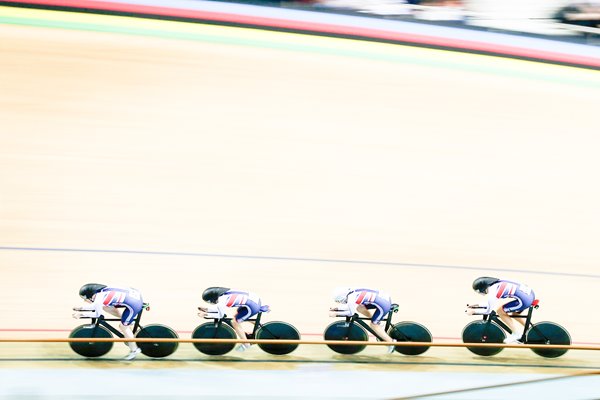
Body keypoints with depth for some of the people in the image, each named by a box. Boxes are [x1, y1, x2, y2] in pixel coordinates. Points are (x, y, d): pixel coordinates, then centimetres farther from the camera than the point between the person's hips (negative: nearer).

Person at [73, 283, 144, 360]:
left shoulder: (98, 299, -15)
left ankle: (134, 350, 24)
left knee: (123, 327, 7)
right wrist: (80, 308, 23)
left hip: (134, 304, -9)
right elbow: (96, 306, 25)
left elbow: (97, 314, 2)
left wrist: (81, 314, 9)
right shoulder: (101, 291, 9)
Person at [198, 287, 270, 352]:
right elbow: (220, 308, 22)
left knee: (235, 322, -1)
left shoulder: (222, 300, -17)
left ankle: (245, 344, 11)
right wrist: (207, 309, 15)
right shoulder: (223, 293, 9)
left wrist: (206, 314, -1)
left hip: (253, 306, -10)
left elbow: (221, 315, -6)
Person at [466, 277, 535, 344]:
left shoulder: (492, 292, -8)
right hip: (530, 293, 10)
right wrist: (477, 305, 29)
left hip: (524, 300, -10)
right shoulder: (497, 284, 19)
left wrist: (473, 311, 10)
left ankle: (516, 334, 6)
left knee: (499, 311, 2)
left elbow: (489, 310, -1)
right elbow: (492, 304, 31)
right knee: (514, 314, 29)